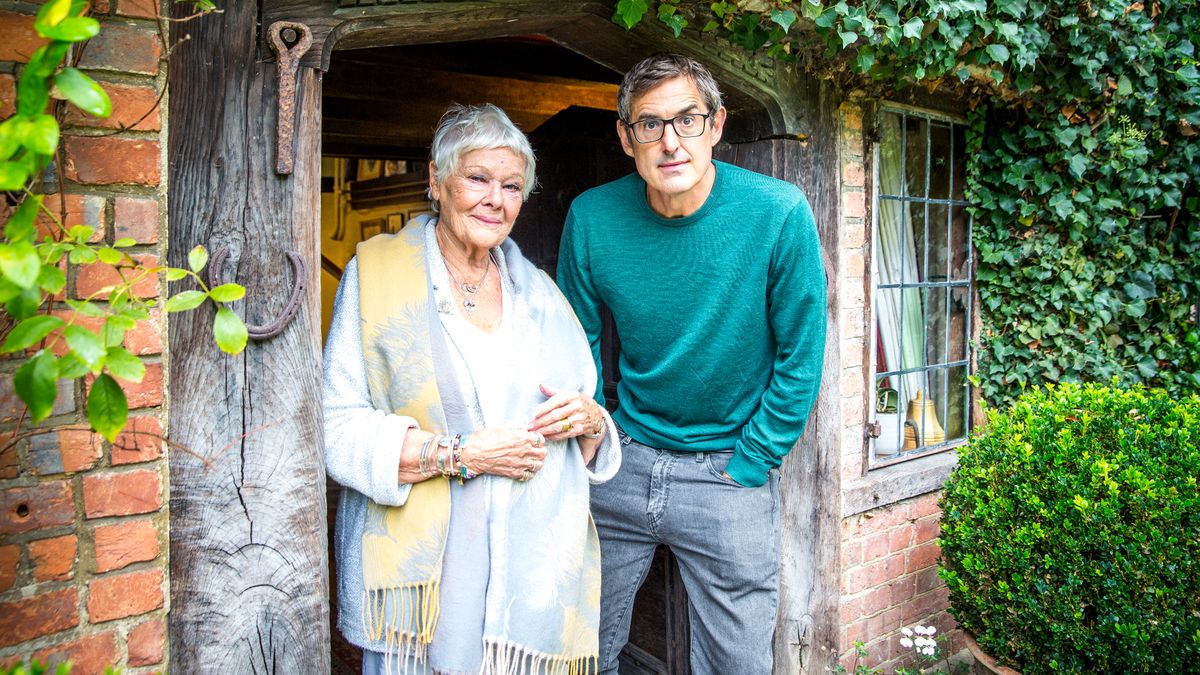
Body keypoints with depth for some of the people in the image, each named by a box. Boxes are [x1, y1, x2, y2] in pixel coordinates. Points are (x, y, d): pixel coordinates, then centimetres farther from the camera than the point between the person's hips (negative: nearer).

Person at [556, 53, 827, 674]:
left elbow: (801, 359, -8)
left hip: (730, 469, -2)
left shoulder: (779, 213, -16)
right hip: (622, 460, 3)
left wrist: (747, 467, -7)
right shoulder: (591, 217, -9)